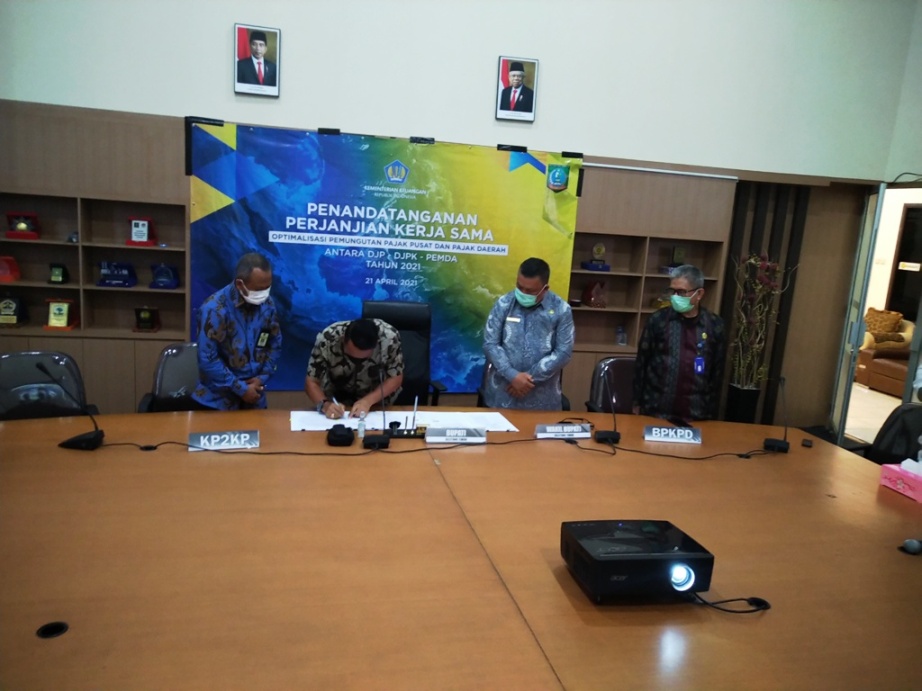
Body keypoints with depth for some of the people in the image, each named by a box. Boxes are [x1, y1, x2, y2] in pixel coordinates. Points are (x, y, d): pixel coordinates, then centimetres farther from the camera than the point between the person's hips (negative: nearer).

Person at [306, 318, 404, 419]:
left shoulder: (389, 337, -31)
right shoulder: (326, 339, -30)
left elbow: (395, 377, -18)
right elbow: (311, 381, -21)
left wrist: (368, 401, -32)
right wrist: (324, 404, -40)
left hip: (378, 395, 0)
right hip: (338, 394, 0)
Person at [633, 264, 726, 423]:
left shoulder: (715, 325, 1)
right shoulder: (658, 319, -3)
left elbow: (717, 371, 7)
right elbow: (641, 362, 2)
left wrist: (712, 411, 7)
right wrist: (637, 403, 2)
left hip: (697, 414, 1)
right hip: (656, 410, -1)